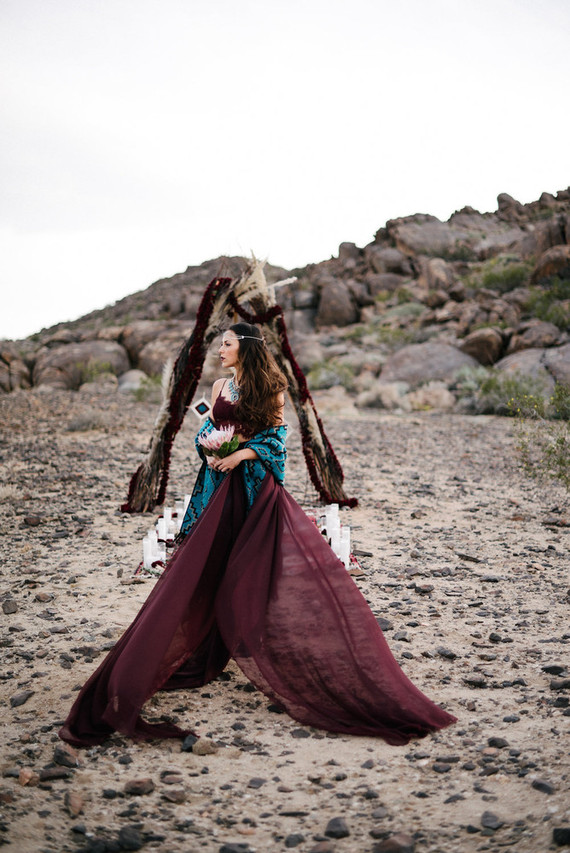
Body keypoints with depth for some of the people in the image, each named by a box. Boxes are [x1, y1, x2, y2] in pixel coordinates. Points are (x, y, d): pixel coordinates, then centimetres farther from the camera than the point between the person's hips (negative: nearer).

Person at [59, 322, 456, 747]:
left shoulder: (270, 389, 1)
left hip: (259, 486, -4)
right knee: (204, 567, 2)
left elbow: (276, 436, -3)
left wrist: (242, 454, -16)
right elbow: (207, 430, 14)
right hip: (221, 488, 4)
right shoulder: (220, 387, 13)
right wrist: (210, 449, -8)